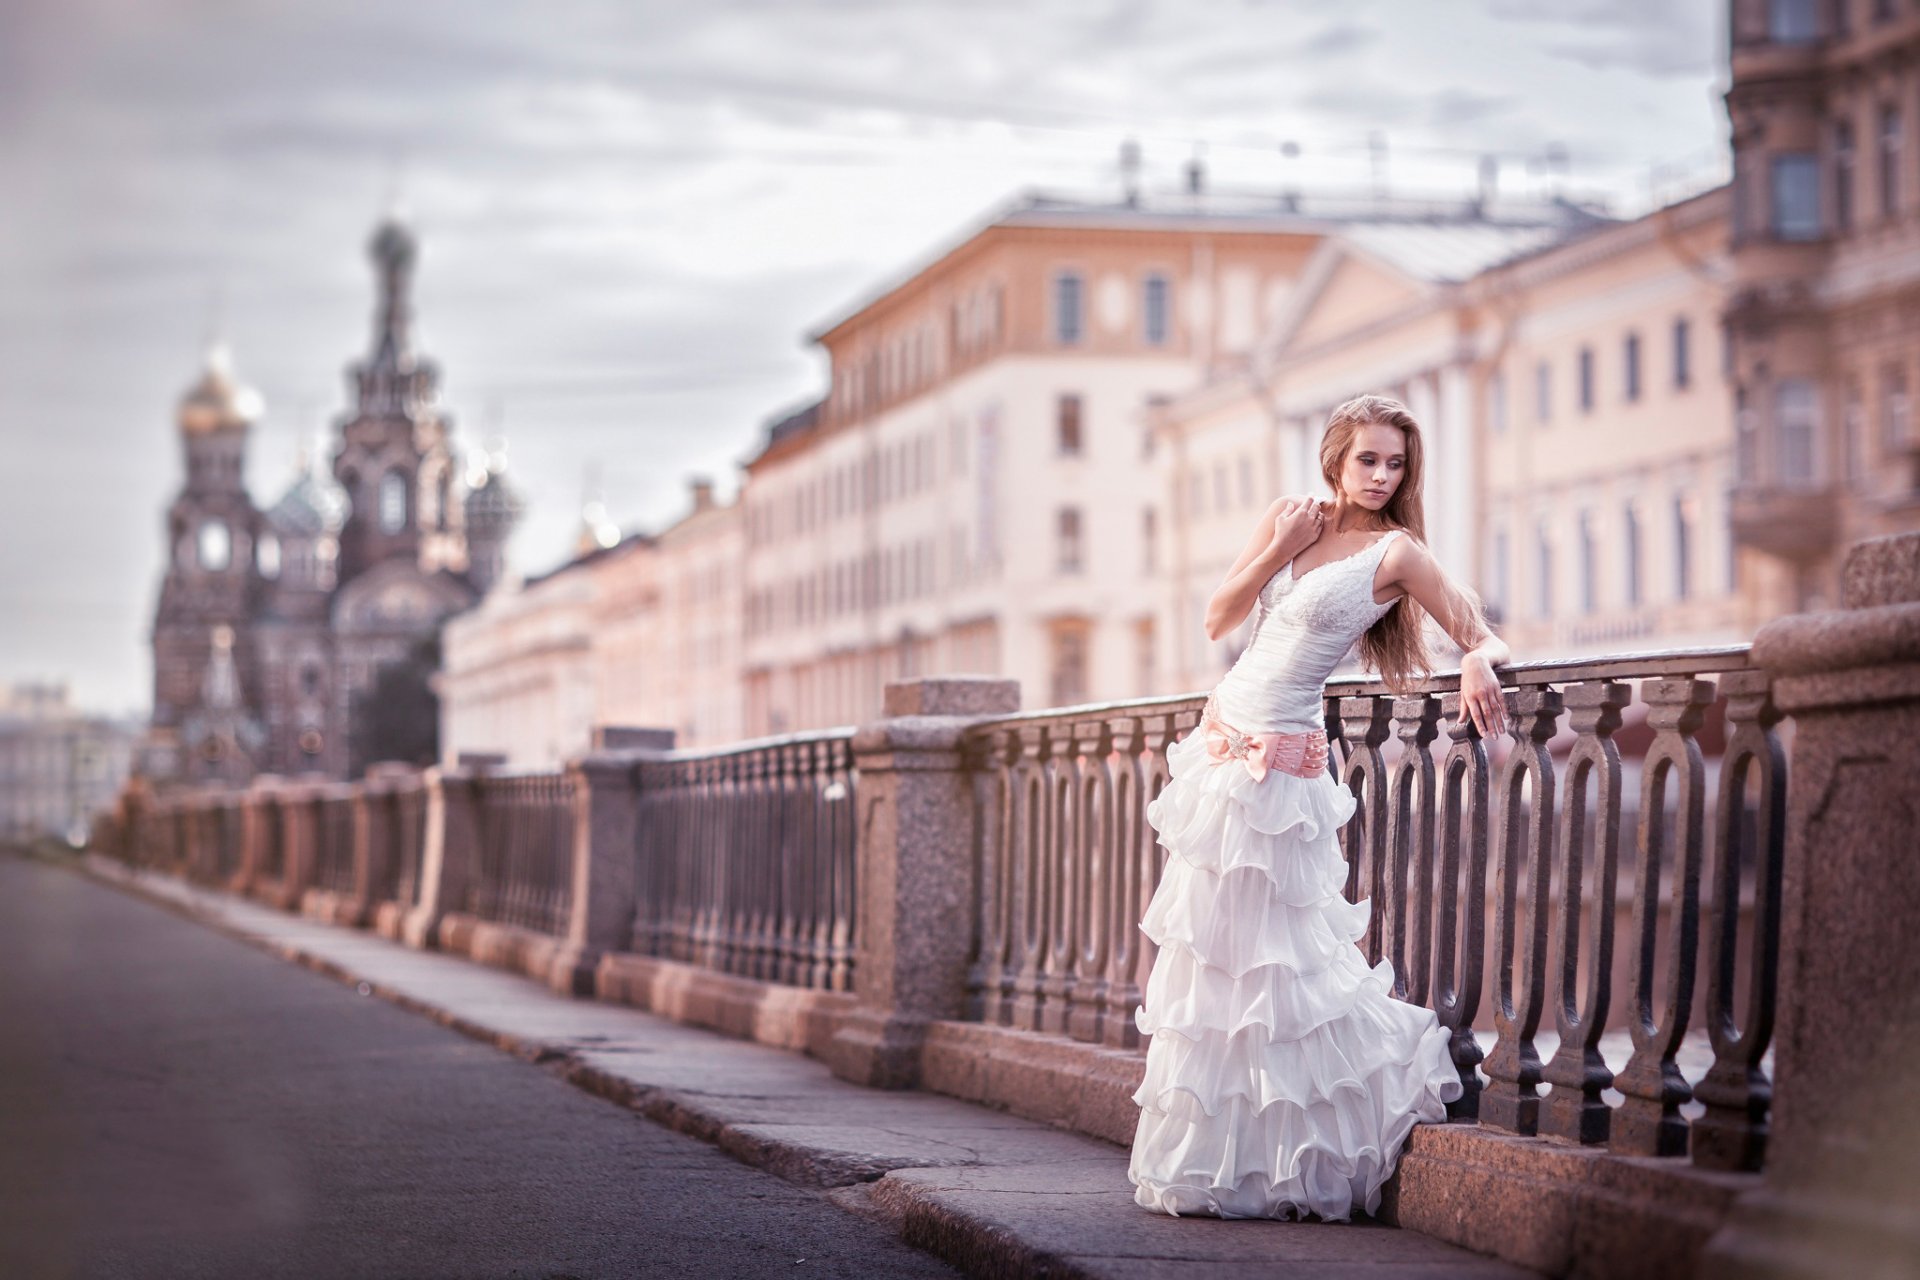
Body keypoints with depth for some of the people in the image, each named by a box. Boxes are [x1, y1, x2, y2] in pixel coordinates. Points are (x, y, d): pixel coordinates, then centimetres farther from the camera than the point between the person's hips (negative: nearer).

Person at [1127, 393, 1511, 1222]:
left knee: (1270, 954, -5)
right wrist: (1277, 552, -7)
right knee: (1206, 949, 10)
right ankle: (1207, 1162, 20)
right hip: (1222, 741, 6)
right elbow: (1219, 617, 8)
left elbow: (1482, 638, -8)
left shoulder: (1396, 554, -8)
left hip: (1279, 765, -6)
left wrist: (1478, 663, -31)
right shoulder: (1290, 518, 7)